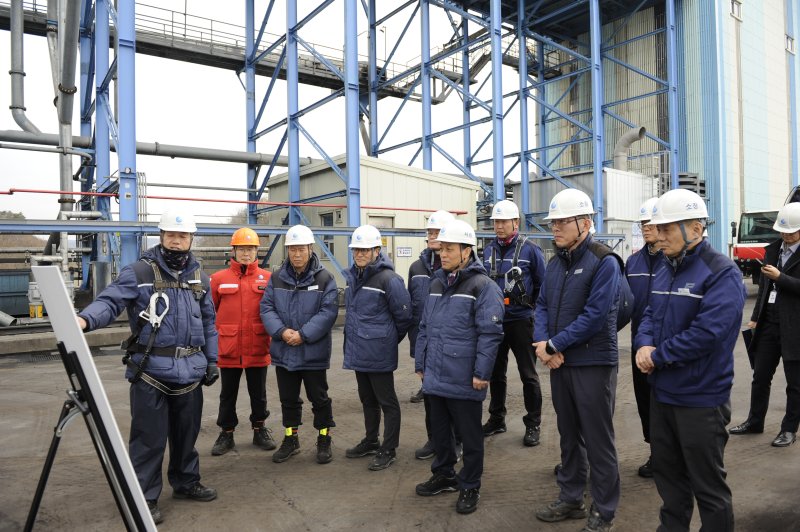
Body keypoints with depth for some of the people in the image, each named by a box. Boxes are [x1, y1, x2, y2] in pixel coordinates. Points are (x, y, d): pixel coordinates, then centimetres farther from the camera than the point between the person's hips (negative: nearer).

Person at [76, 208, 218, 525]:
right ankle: (144, 497, 19)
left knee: (187, 432, 18)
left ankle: (186, 482, 36)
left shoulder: (199, 278, 11)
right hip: (150, 369, -5)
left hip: (190, 369, 5)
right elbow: (110, 301, -16)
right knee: (149, 437, 2)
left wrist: (212, 361, 13)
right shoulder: (138, 272, -5)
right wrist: (85, 319, -37)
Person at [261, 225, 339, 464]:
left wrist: (303, 334, -21)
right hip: (283, 352, 4)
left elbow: (328, 312, -15)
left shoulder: (324, 279, -8)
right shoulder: (277, 278, 4)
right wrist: (281, 331, -17)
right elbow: (267, 308, 0)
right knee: (288, 399, 17)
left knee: (319, 399, 9)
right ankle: (290, 440, 33)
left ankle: (324, 440, 26)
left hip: (314, 352, -3)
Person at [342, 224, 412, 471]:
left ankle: (388, 450, 18)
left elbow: (403, 314, -12)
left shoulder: (388, 279, -17)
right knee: (367, 399, 21)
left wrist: (391, 339, 1)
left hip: (378, 353, -8)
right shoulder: (353, 276, 8)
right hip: (357, 350, 8)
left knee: (386, 401, 5)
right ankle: (371, 441, 37)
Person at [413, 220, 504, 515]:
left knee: (469, 435, 9)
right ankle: (444, 474, 38)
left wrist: (481, 373, -17)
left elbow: (489, 334, -15)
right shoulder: (437, 283, 11)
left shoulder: (483, 286, -12)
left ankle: (470, 486, 26)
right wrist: (420, 364, 16)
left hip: (463, 379, -6)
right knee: (439, 430, 19)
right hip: (436, 377, 7)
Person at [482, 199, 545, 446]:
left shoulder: (530, 249, -8)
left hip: (521, 321, -5)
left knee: (528, 374, 6)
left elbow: (543, 284, -3)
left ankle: (533, 424, 18)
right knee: (495, 372, 15)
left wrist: (531, 305, -3)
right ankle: (496, 419, 29)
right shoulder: (488, 250, 6)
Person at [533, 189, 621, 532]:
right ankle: (570, 500, 34)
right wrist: (542, 343, -11)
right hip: (559, 363, 7)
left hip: (593, 364, -7)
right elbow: (543, 305, 7)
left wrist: (553, 345, -18)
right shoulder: (555, 262, 9)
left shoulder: (604, 262, -14)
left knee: (598, 440, 6)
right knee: (569, 435, 18)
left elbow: (595, 315, -21)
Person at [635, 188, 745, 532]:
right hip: (662, 392, 8)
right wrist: (645, 345, -10)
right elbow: (651, 315, 12)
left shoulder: (722, 274, -18)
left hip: (701, 398, -8)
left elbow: (706, 332, -27)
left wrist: (657, 357, -18)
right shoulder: (665, 272, 9)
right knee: (666, 470, 22)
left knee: (707, 484, 8)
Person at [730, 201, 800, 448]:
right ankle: (754, 421, 26)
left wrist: (779, 277, -21)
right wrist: (755, 317, 13)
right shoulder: (773, 249, 10)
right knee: (760, 376, 13)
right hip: (769, 320, 5)